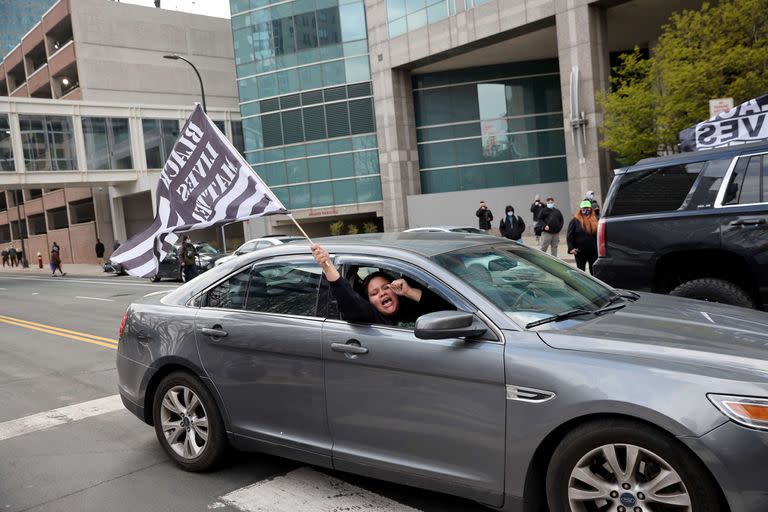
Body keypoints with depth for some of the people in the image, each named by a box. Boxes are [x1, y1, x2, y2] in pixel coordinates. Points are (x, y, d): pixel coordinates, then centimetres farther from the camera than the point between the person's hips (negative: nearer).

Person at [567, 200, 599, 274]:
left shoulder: (595, 220, 5)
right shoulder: (575, 220, -2)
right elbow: (569, 235, -4)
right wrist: (571, 248, -11)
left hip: (594, 251, 2)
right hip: (580, 252, -2)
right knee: (580, 271, 8)